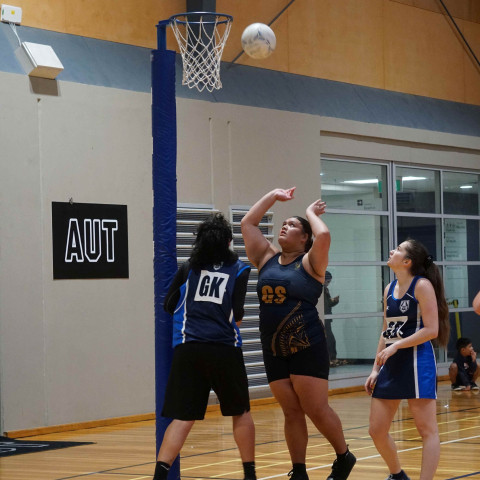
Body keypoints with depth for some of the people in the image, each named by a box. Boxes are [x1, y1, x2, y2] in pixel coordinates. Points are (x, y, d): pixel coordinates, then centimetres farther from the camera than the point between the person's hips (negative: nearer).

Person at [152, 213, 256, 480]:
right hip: (224, 349, -2)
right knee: (241, 412, 17)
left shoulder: (188, 268, 11)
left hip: (188, 349, 2)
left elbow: (169, 305, 10)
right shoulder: (238, 269, 4)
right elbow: (237, 313, -4)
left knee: (183, 418, 0)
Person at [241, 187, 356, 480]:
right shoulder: (266, 258, 10)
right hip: (274, 351, 5)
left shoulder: (310, 263, -4)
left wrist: (312, 213, -5)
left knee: (316, 410, -4)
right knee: (292, 412, 7)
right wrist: (274, 196, 11)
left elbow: (324, 235, -22)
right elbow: (247, 224, 11)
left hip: (307, 348, -5)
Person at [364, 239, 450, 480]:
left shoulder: (422, 285, -7)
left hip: (417, 361, -8)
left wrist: (396, 346, -18)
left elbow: (431, 330, -13)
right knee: (377, 430, 10)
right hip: (391, 365, 8)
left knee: (427, 429, -6)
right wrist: (375, 369, 14)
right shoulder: (389, 289, 13)